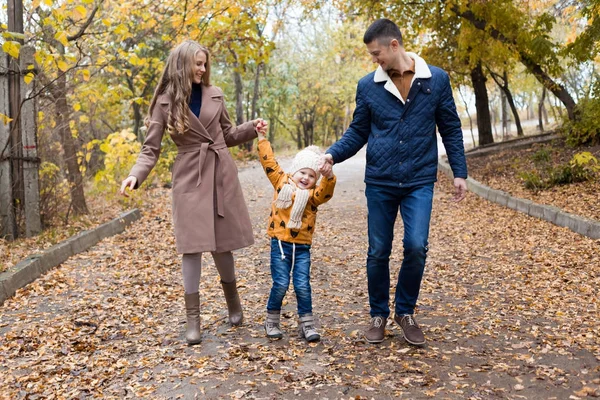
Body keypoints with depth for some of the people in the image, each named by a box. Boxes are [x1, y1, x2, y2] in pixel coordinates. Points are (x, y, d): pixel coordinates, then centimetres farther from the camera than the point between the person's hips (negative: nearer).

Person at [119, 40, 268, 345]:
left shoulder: (214, 94, 7)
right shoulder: (165, 102, -2)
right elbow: (150, 149, -3)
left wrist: (251, 129, 1)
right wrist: (135, 175, -20)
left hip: (221, 174, 2)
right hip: (189, 178, -2)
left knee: (221, 242, 8)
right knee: (192, 245, -7)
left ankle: (233, 301, 31)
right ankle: (193, 320, 1)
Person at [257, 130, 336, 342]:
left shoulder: (313, 194, 2)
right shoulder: (281, 182, 5)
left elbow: (326, 190, -18)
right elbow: (269, 161, 4)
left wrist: (329, 175, -37)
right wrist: (262, 138, 1)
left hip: (302, 247, 1)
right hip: (280, 243, -1)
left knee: (302, 285, -1)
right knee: (281, 284, -4)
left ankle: (306, 324, 12)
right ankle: (272, 321, 16)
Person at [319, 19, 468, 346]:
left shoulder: (436, 79, -1)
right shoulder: (367, 86, 1)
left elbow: (451, 129, 5)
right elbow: (357, 133, 7)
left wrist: (459, 173, 2)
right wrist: (332, 154, -10)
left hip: (420, 182, -1)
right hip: (379, 183, 1)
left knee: (416, 246, -12)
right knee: (378, 252, 6)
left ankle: (405, 311, 13)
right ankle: (378, 315, 26)